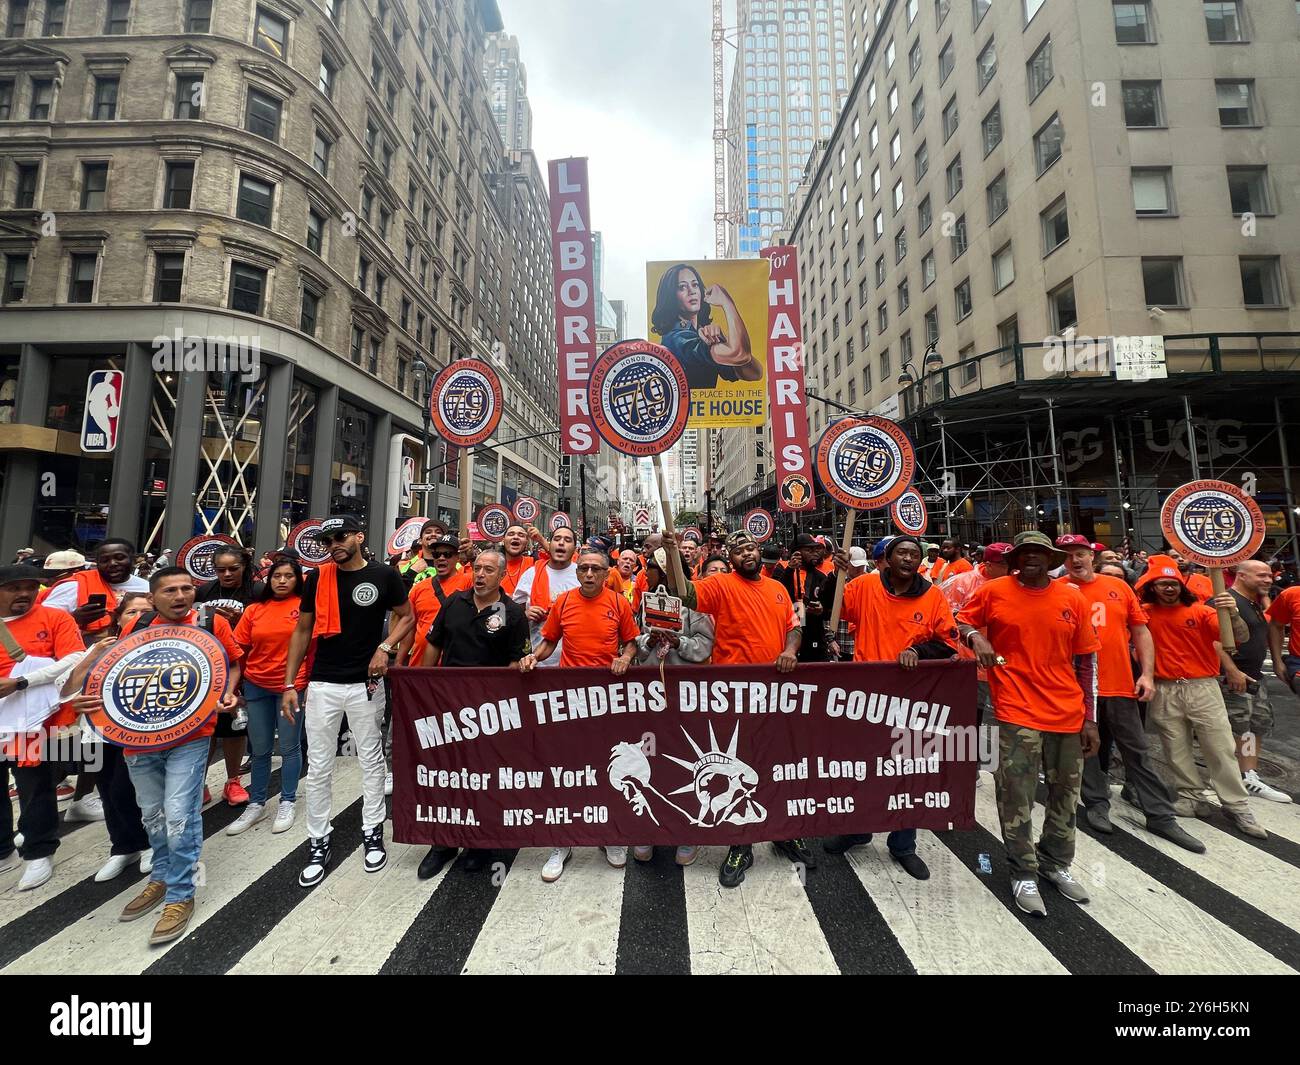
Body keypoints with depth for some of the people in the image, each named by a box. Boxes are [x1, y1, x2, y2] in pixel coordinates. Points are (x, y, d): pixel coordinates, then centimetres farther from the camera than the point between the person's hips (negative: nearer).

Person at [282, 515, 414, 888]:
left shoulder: (383, 576, -6)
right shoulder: (318, 577, 1)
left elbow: (407, 616, 4)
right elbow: (302, 631, 6)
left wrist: (385, 648, -13)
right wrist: (288, 683, 3)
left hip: (366, 684, -2)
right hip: (322, 684, 2)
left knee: (371, 760, 12)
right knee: (318, 767, 10)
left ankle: (372, 833, 29)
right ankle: (318, 843, 27)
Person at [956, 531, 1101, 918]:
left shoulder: (1073, 598, 4)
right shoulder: (994, 591, -3)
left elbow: (1086, 661, 7)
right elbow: (960, 622, 8)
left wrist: (1090, 718, 5)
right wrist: (975, 637, -16)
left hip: (1068, 712, 4)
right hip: (1017, 711, -3)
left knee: (1065, 794, 17)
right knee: (1017, 797, 1)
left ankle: (1056, 864, 37)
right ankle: (1024, 874, 19)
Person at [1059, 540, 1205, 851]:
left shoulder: (1119, 587, 4)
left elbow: (1140, 631, 7)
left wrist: (1147, 674, 1)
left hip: (1120, 685, 2)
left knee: (1137, 752, 12)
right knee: (1087, 749, 11)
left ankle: (1161, 817, 24)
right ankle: (1096, 805, 25)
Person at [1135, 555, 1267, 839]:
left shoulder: (1202, 611, -1)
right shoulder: (1146, 613, 0)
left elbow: (1242, 638, -9)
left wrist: (1233, 613, -25)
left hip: (1202, 687, 0)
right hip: (1165, 691, 0)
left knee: (1221, 747, 6)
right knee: (1177, 749, 9)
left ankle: (1238, 806, 18)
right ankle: (1192, 796, 23)